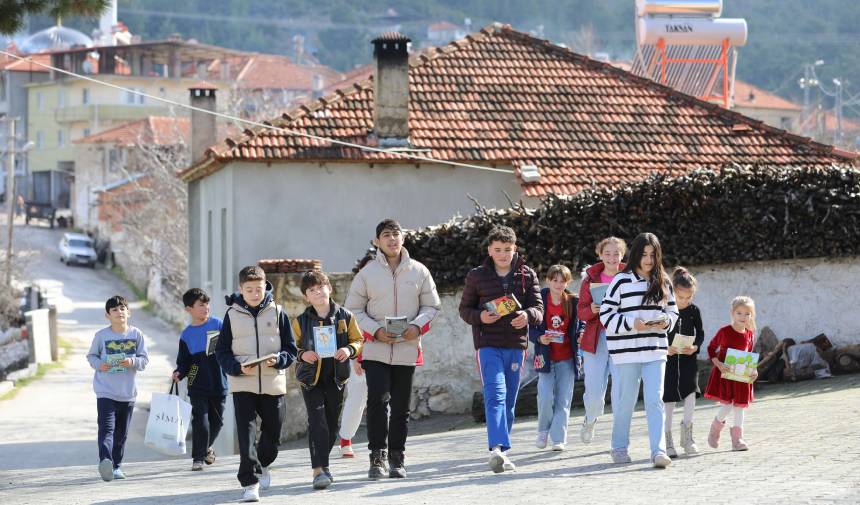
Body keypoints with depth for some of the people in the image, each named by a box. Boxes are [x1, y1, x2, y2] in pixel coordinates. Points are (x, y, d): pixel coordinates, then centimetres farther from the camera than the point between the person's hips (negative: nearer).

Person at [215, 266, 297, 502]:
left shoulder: (277, 312, 3)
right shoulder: (232, 315, 2)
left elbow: (291, 349, 5)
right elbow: (222, 351, 3)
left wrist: (278, 360, -16)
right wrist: (238, 368, -15)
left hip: (273, 383, 2)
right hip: (242, 384, -1)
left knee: (273, 432, 12)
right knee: (246, 432, -11)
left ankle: (262, 464, 40)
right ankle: (250, 481, -11)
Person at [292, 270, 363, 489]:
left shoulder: (345, 317, 0)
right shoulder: (300, 321, -2)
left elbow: (358, 340, 7)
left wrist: (349, 350, -13)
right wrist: (302, 355, -16)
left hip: (336, 378, 2)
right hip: (311, 378, -2)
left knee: (332, 424, 11)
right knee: (317, 422, -13)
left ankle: (322, 463, 28)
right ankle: (319, 470, -16)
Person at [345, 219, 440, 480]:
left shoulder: (419, 271, 5)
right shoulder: (367, 273, 1)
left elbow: (431, 305, 10)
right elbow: (353, 309, 3)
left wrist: (418, 326, -10)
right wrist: (375, 331, -12)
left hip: (407, 349, 2)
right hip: (375, 349, -2)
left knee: (401, 407, 8)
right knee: (378, 400, -16)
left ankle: (397, 458, 19)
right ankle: (378, 456, -6)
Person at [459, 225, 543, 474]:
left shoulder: (527, 276, 8)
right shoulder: (477, 276, 5)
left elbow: (538, 308, 3)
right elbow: (464, 309, 9)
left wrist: (527, 315, -20)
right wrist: (480, 317, -13)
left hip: (516, 345, 3)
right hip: (488, 344, -3)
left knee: (509, 401, 10)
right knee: (495, 395, -19)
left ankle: (501, 452, 20)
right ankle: (498, 448, -32)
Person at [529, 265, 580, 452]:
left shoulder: (573, 302, 0)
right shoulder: (540, 300, -3)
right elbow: (531, 329, -1)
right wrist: (540, 338, -20)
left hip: (567, 358, 1)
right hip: (546, 357, -1)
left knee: (563, 400, 0)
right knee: (545, 397, -10)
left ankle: (559, 438, 5)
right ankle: (543, 431, 14)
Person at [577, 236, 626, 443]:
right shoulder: (591, 279, 6)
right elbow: (581, 312, 6)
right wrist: (592, 310, -15)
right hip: (595, 339, 1)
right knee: (594, 394, -3)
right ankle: (590, 420, 31)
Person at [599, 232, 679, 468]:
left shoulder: (663, 283, 10)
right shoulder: (621, 281, -3)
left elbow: (673, 312, 18)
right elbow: (606, 315, -4)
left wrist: (665, 322, -5)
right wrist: (632, 324, -16)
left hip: (655, 351, 2)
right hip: (626, 351, -2)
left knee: (655, 400, -7)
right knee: (625, 402, 6)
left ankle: (658, 450, -11)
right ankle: (619, 447, 22)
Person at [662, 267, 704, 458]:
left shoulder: (694, 311, 0)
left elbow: (700, 333, 6)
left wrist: (694, 347, -14)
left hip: (688, 358, 2)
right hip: (668, 358, -2)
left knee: (690, 392, -13)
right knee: (668, 399, 0)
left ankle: (687, 436, -4)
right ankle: (667, 440, 6)